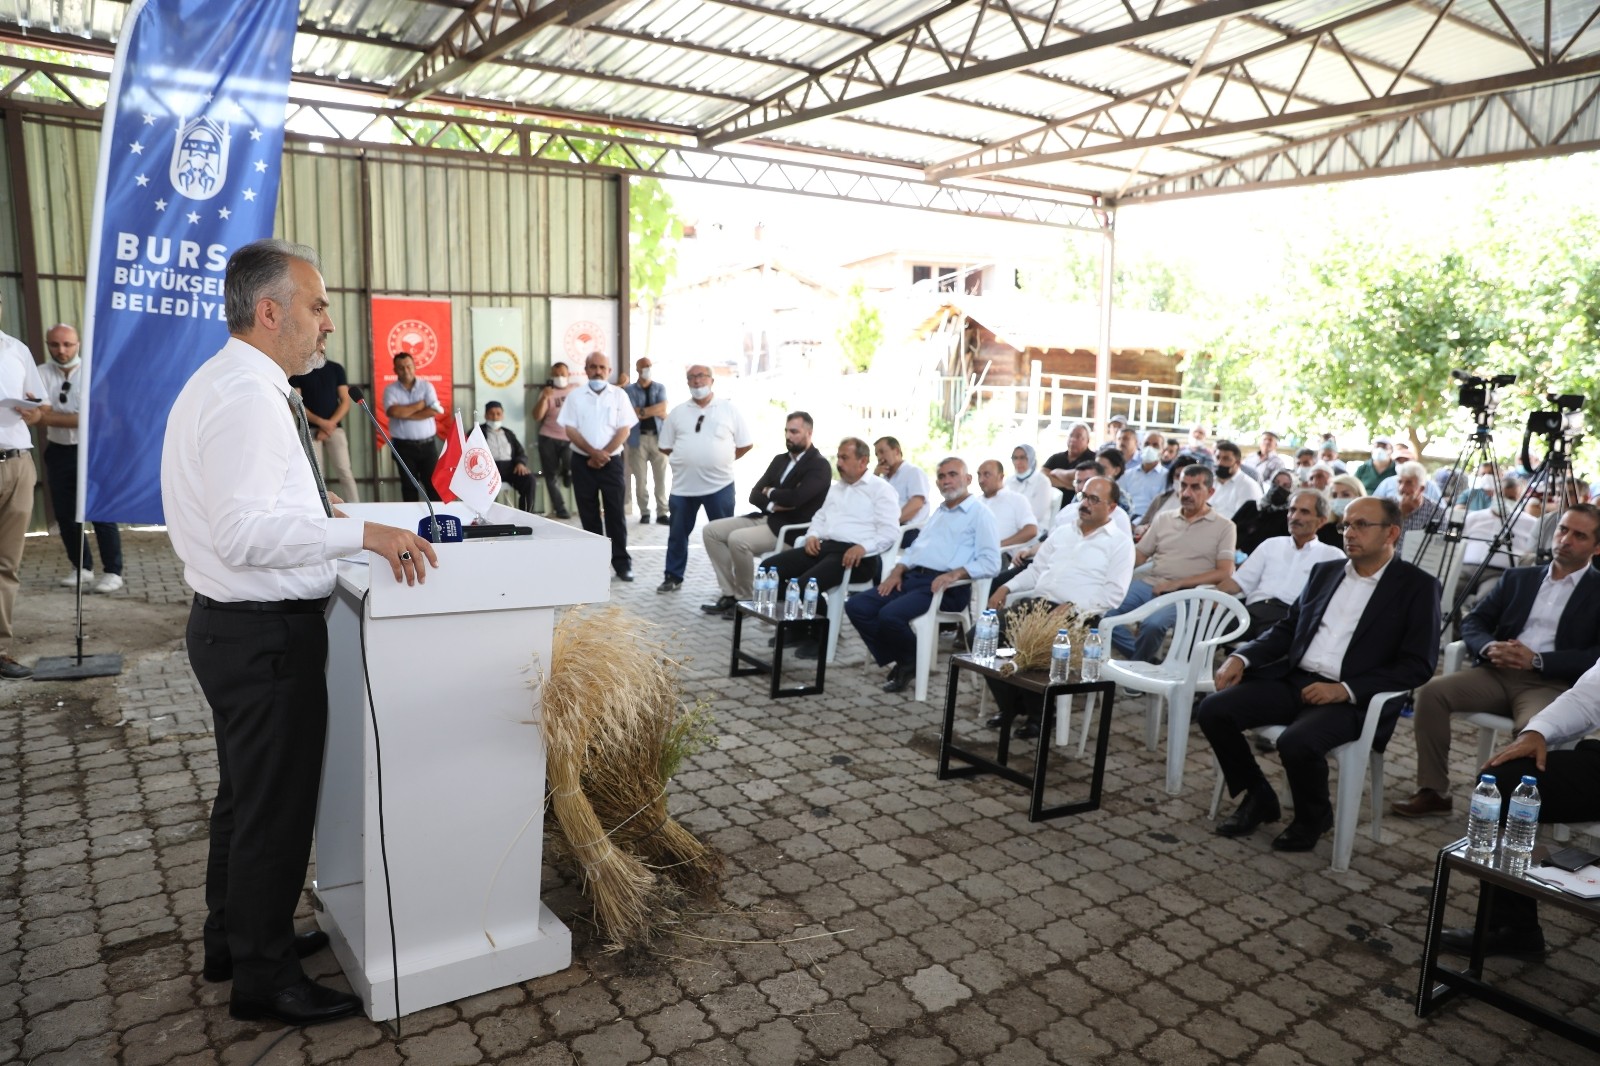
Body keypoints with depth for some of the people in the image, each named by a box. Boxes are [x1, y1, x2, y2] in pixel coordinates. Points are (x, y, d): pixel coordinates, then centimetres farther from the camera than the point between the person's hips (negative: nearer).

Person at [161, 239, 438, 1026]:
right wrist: (363, 533, -30)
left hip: (235, 624, 11)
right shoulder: (246, 395, -22)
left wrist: (312, 511, 17)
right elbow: (245, 534, -30)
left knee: (245, 791, 24)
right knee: (275, 807, 5)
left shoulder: (228, 384, 11)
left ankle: (234, 939, 43)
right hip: (265, 634, -11)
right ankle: (264, 979, 23)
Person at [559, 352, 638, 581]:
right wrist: (593, 452, -14)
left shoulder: (619, 395, 2)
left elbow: (624, 430, -3)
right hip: (583, 462, 1)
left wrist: (604, 454, -12)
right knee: (588, 514, 6)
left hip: (611, 461, -1)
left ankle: (622, 562, 4)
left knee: (616, 513, -1)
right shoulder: (575, 397, 3)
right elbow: (570, 430, -3)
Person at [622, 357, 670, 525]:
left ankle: (662, 513, 5)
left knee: (660, 478, 1)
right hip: (638, 438, -2)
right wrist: (656, 412, -6)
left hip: (658, 437, 2)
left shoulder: (660, 388, 11)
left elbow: (663, 408, -5)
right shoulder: (629, 390, 4)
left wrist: (643, 411, -9)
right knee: (640, 479, 1)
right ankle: (644, 512, 10)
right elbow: (633, 413, -8)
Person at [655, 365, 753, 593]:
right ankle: (673, 577, 23)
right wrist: (687, 459, 6)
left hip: (719, 485, -2)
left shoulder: (729, 410, 1)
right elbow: (665, 446, 13)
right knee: (678, 533, 10)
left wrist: (722, 461, 3)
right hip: (683, 485, 3)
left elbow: (746, 443, 4)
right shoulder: (677, 412, 8)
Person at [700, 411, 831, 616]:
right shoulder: (780, 460, 16)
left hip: (791, 529, -9)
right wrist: (774, 504, -11)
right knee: (712, 530, -3)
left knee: (738, 539, -29)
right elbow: (755, 495, 10)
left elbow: (795, 497, -25)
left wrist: (770, 493, -5)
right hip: (765, 518, 9)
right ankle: (729, 594, -3)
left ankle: (744, 598, -10)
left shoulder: (819, 466, -9)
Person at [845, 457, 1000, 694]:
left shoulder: (979, 513, 0)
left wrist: (954, 574, -24)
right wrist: (897, 571, 6)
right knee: (856, 606, -7)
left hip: (944, 586, -8)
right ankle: (901, 660, 2)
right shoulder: (939, 511, 25)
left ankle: (913, 661, -1)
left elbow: (990, 563, -10)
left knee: (890, 615, -30)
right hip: (913, 577, 8)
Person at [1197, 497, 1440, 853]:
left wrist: (1345, 689, -19)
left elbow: (1417, 665, -8)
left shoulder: (1417, 586, -1)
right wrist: (1242, 658, -1)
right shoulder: (1324, 572, 17)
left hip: (1353, 699, -5)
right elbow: (1287, 628, 18)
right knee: (1213, 710, -15)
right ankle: (1258, 797, 8)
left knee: (1297, 742, -33)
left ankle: (1313, 816, 1)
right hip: (1293, 679, 6)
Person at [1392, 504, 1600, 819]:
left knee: (1534, 730, -37)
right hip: (1498, 672, 4)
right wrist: (1489, 647, -10)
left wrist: (1537, 660, -17)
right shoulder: (1519, 578, 19)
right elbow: (1473, 621, 13)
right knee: (1432, 691, -22)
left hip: (1552, 683, -4)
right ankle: (1433, 791, -14)